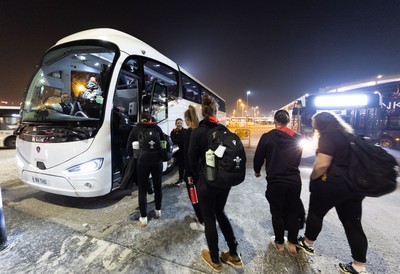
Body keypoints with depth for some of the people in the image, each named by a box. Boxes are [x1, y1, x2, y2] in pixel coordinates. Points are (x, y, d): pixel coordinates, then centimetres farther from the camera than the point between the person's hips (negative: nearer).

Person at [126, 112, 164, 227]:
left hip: (142, 162, -1)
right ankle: (158, 211, 32)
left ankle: (143, 218, 15)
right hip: (157, 161, 2)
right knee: (158, 187, 17)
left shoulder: (136, 129, 6)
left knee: (142, 190, 9)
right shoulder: (157, 128, 10)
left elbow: (129, 147, 6)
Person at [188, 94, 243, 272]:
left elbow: (193, 160, -10)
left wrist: (197, 178, 6)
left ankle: (215, 260, 34)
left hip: (207, 181, -5)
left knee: (209, 218, 14)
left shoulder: (198, 132, -14)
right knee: (220, 212, 24)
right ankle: (234, 255, 34)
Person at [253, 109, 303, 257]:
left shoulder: (267, 137, -11)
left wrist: (257, 171, 15)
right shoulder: (297, 137, 1)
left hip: (275, 181, -3)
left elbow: (258, 157, -5)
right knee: (293, 212, 17)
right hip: (294, 180, 4)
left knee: (277, 213, 12)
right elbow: (298, 159, 12)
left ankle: (279, 244, 29)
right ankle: (292, 244, 32)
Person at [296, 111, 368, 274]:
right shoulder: (347, 134, 13)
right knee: (353, 223, 14)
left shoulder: (327, 136, -14)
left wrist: (312, 179, -6)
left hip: (334, 183, -8)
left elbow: (322, 164, -22)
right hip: (355, 184, 8)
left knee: (316, 213, 13)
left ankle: (308, 244, 31)